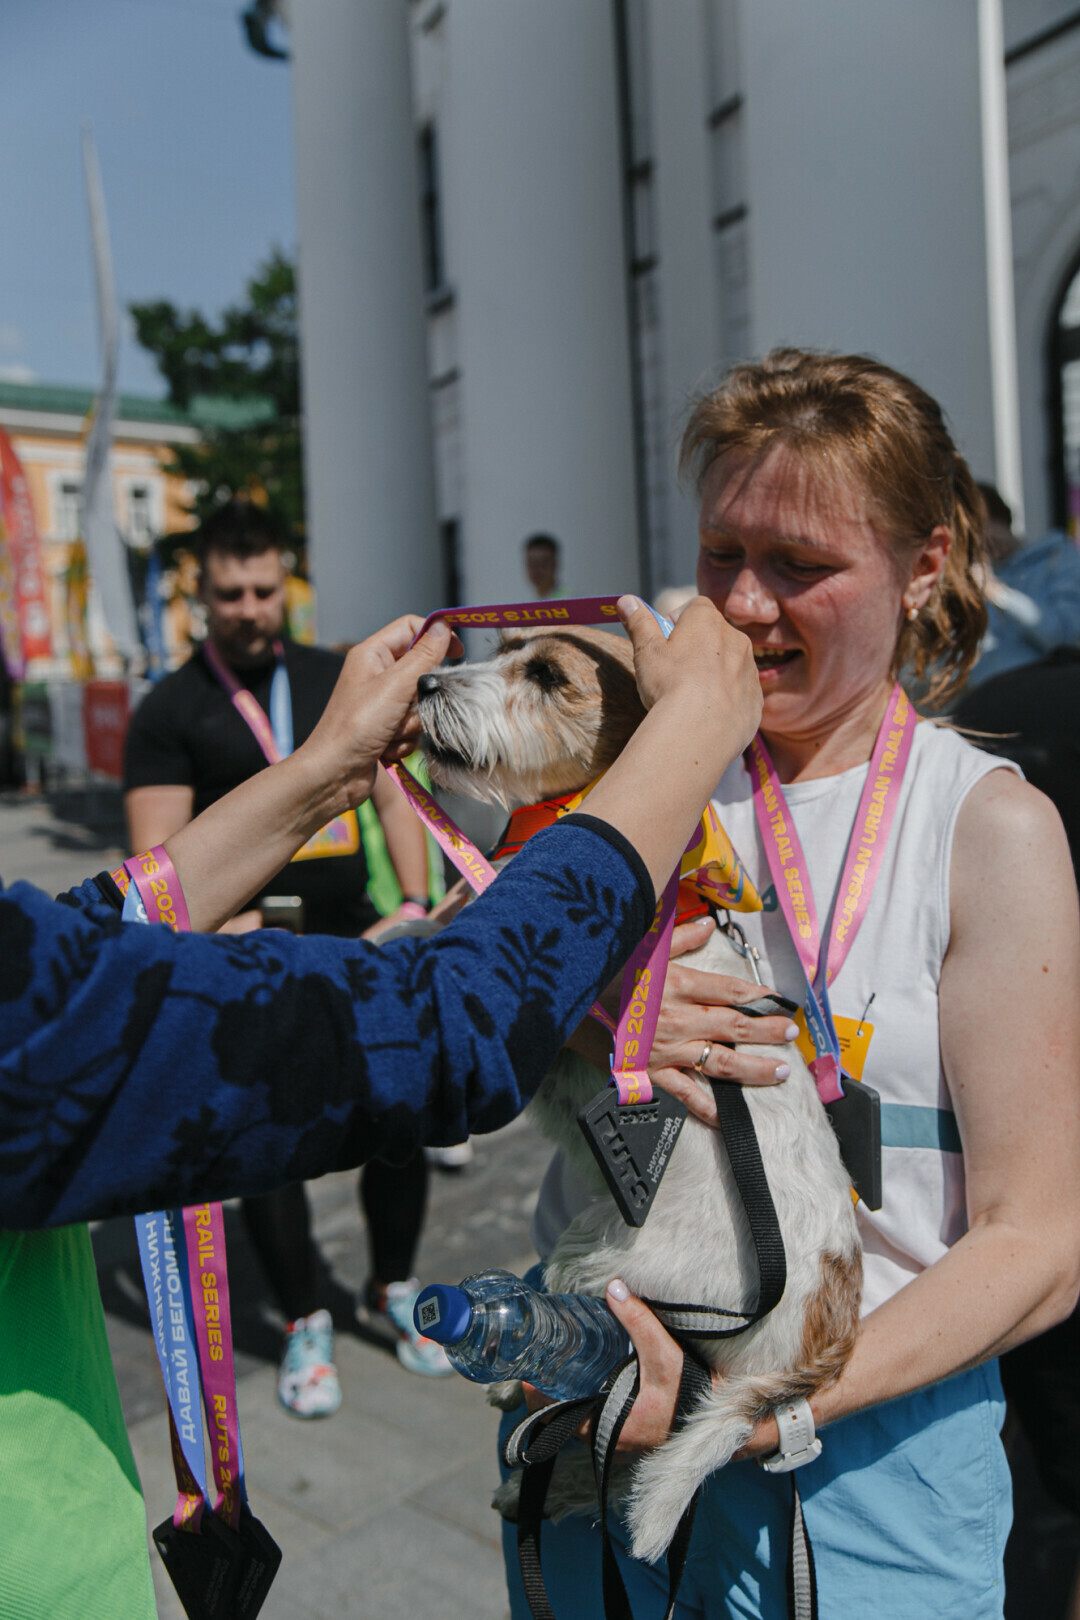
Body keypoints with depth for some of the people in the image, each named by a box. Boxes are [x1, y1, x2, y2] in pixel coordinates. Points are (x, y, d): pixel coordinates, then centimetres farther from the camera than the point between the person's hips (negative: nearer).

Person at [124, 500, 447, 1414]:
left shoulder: (340, 680, 8)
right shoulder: (171, 711, -2)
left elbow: (392, 794, 8)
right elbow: (158, 855, -8)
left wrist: (414, 906, -4)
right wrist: (222, 920, -25)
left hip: (354, 939, 3)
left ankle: (394, 1288, 28)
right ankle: (306, 1323, 23)